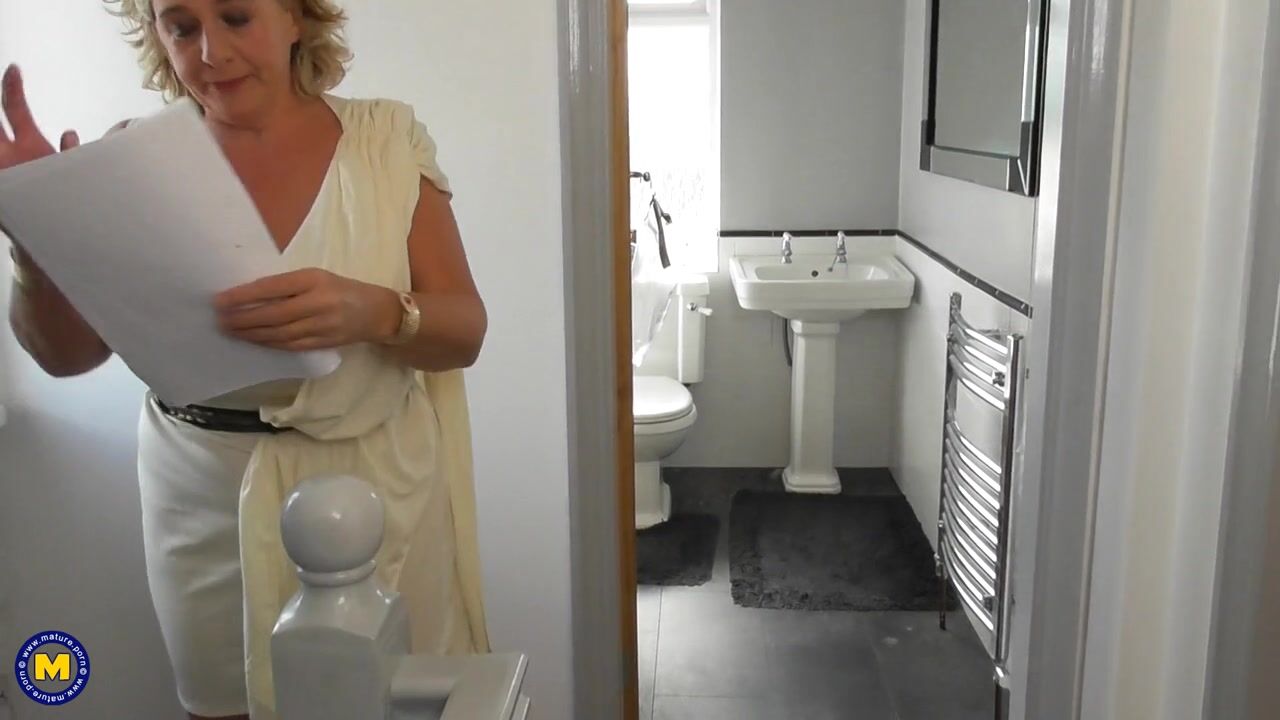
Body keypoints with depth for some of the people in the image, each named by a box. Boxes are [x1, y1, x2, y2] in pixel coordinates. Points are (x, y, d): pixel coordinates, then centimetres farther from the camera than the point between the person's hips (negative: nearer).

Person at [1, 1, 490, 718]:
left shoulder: (385, 138, -5)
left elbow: (465, 331, -8)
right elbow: (66, 353, -1)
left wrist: (371, 311, -29)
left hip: (376, 485, -1)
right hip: (202, 500, 2)